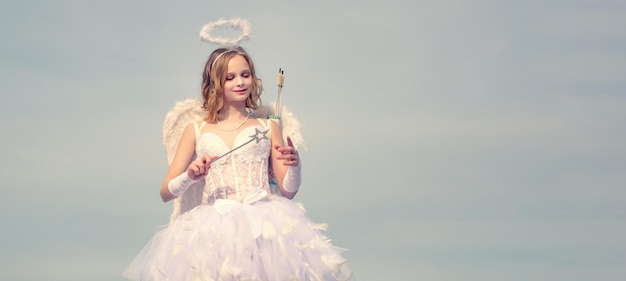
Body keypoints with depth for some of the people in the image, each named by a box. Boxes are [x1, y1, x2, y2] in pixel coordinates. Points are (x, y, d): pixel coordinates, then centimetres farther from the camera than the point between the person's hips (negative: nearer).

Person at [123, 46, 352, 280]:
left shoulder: (268, 127, 14)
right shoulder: (196, 131, 15)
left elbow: (287, 191, 13)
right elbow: (166, 193, 13)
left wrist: (295, 166, -8)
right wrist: (189, 177, -8)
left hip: (263, 222, 0)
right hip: (213, 227, 0)